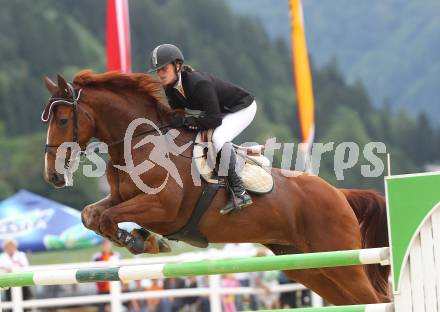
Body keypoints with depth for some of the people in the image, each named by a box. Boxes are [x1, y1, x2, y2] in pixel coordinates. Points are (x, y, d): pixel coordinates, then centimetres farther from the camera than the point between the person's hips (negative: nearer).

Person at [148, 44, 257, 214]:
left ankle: (239, 192, -28)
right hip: (218, 110, 10)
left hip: (242, 108, -10)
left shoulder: (199, 83, -35)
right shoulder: (171, 88, -9)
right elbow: (177, 114, 3)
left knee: (219, 138, -34)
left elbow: (214, 119, -36)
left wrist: (185, 121, -35)